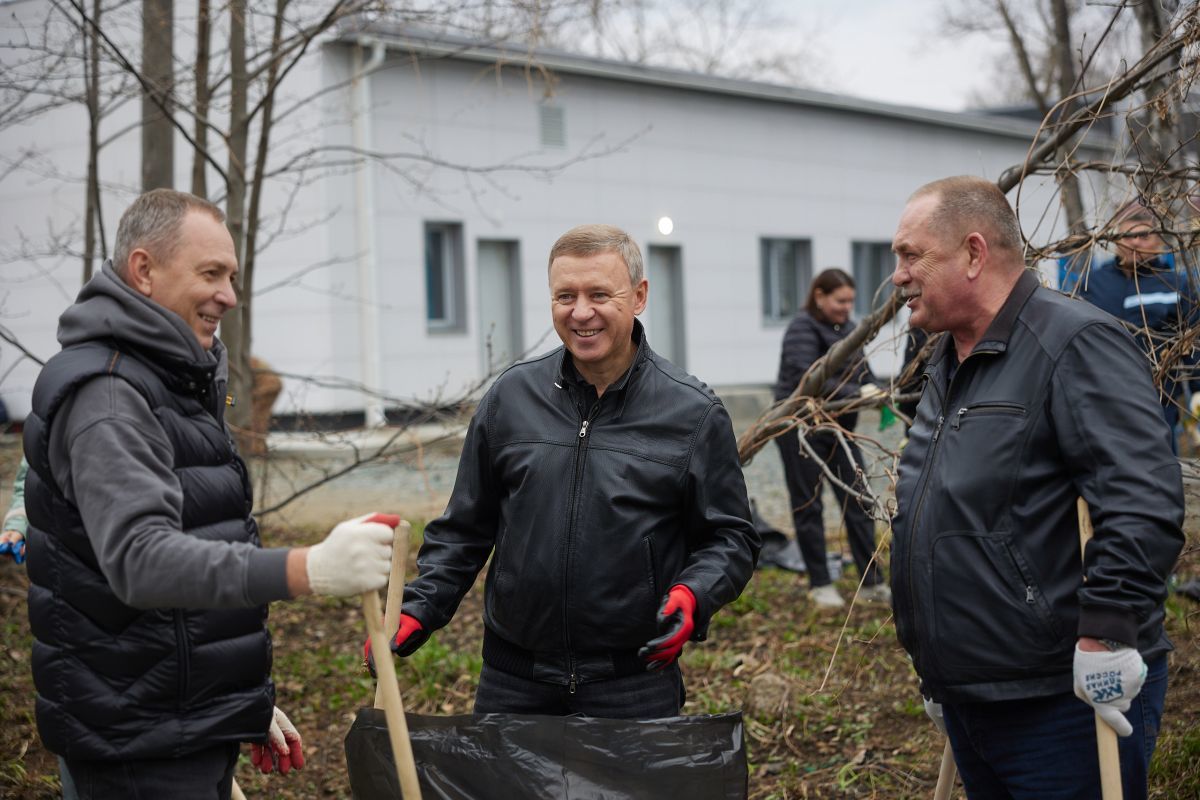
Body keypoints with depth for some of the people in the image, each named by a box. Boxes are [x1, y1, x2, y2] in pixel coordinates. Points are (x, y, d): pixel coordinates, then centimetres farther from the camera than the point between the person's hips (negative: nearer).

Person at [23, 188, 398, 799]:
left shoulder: (169, 381, 16)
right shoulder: (104, 394, -17)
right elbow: (139, 559, -31)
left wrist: (247, 702, 23)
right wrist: (305, 570, -43)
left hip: (194, 726, 10)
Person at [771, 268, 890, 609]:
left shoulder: (846, 328, 8)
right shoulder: (803, 328, -15)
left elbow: (862, 369, 9)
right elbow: (807, 380, -27)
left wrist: (874, 389, -14)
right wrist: (856, 393, -32)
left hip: (838, 428, 7)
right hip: (802, 430, -7)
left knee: (858, 502, 5)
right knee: (808, 506, 4)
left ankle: (872, 582, 10)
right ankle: (819, 584, 12)